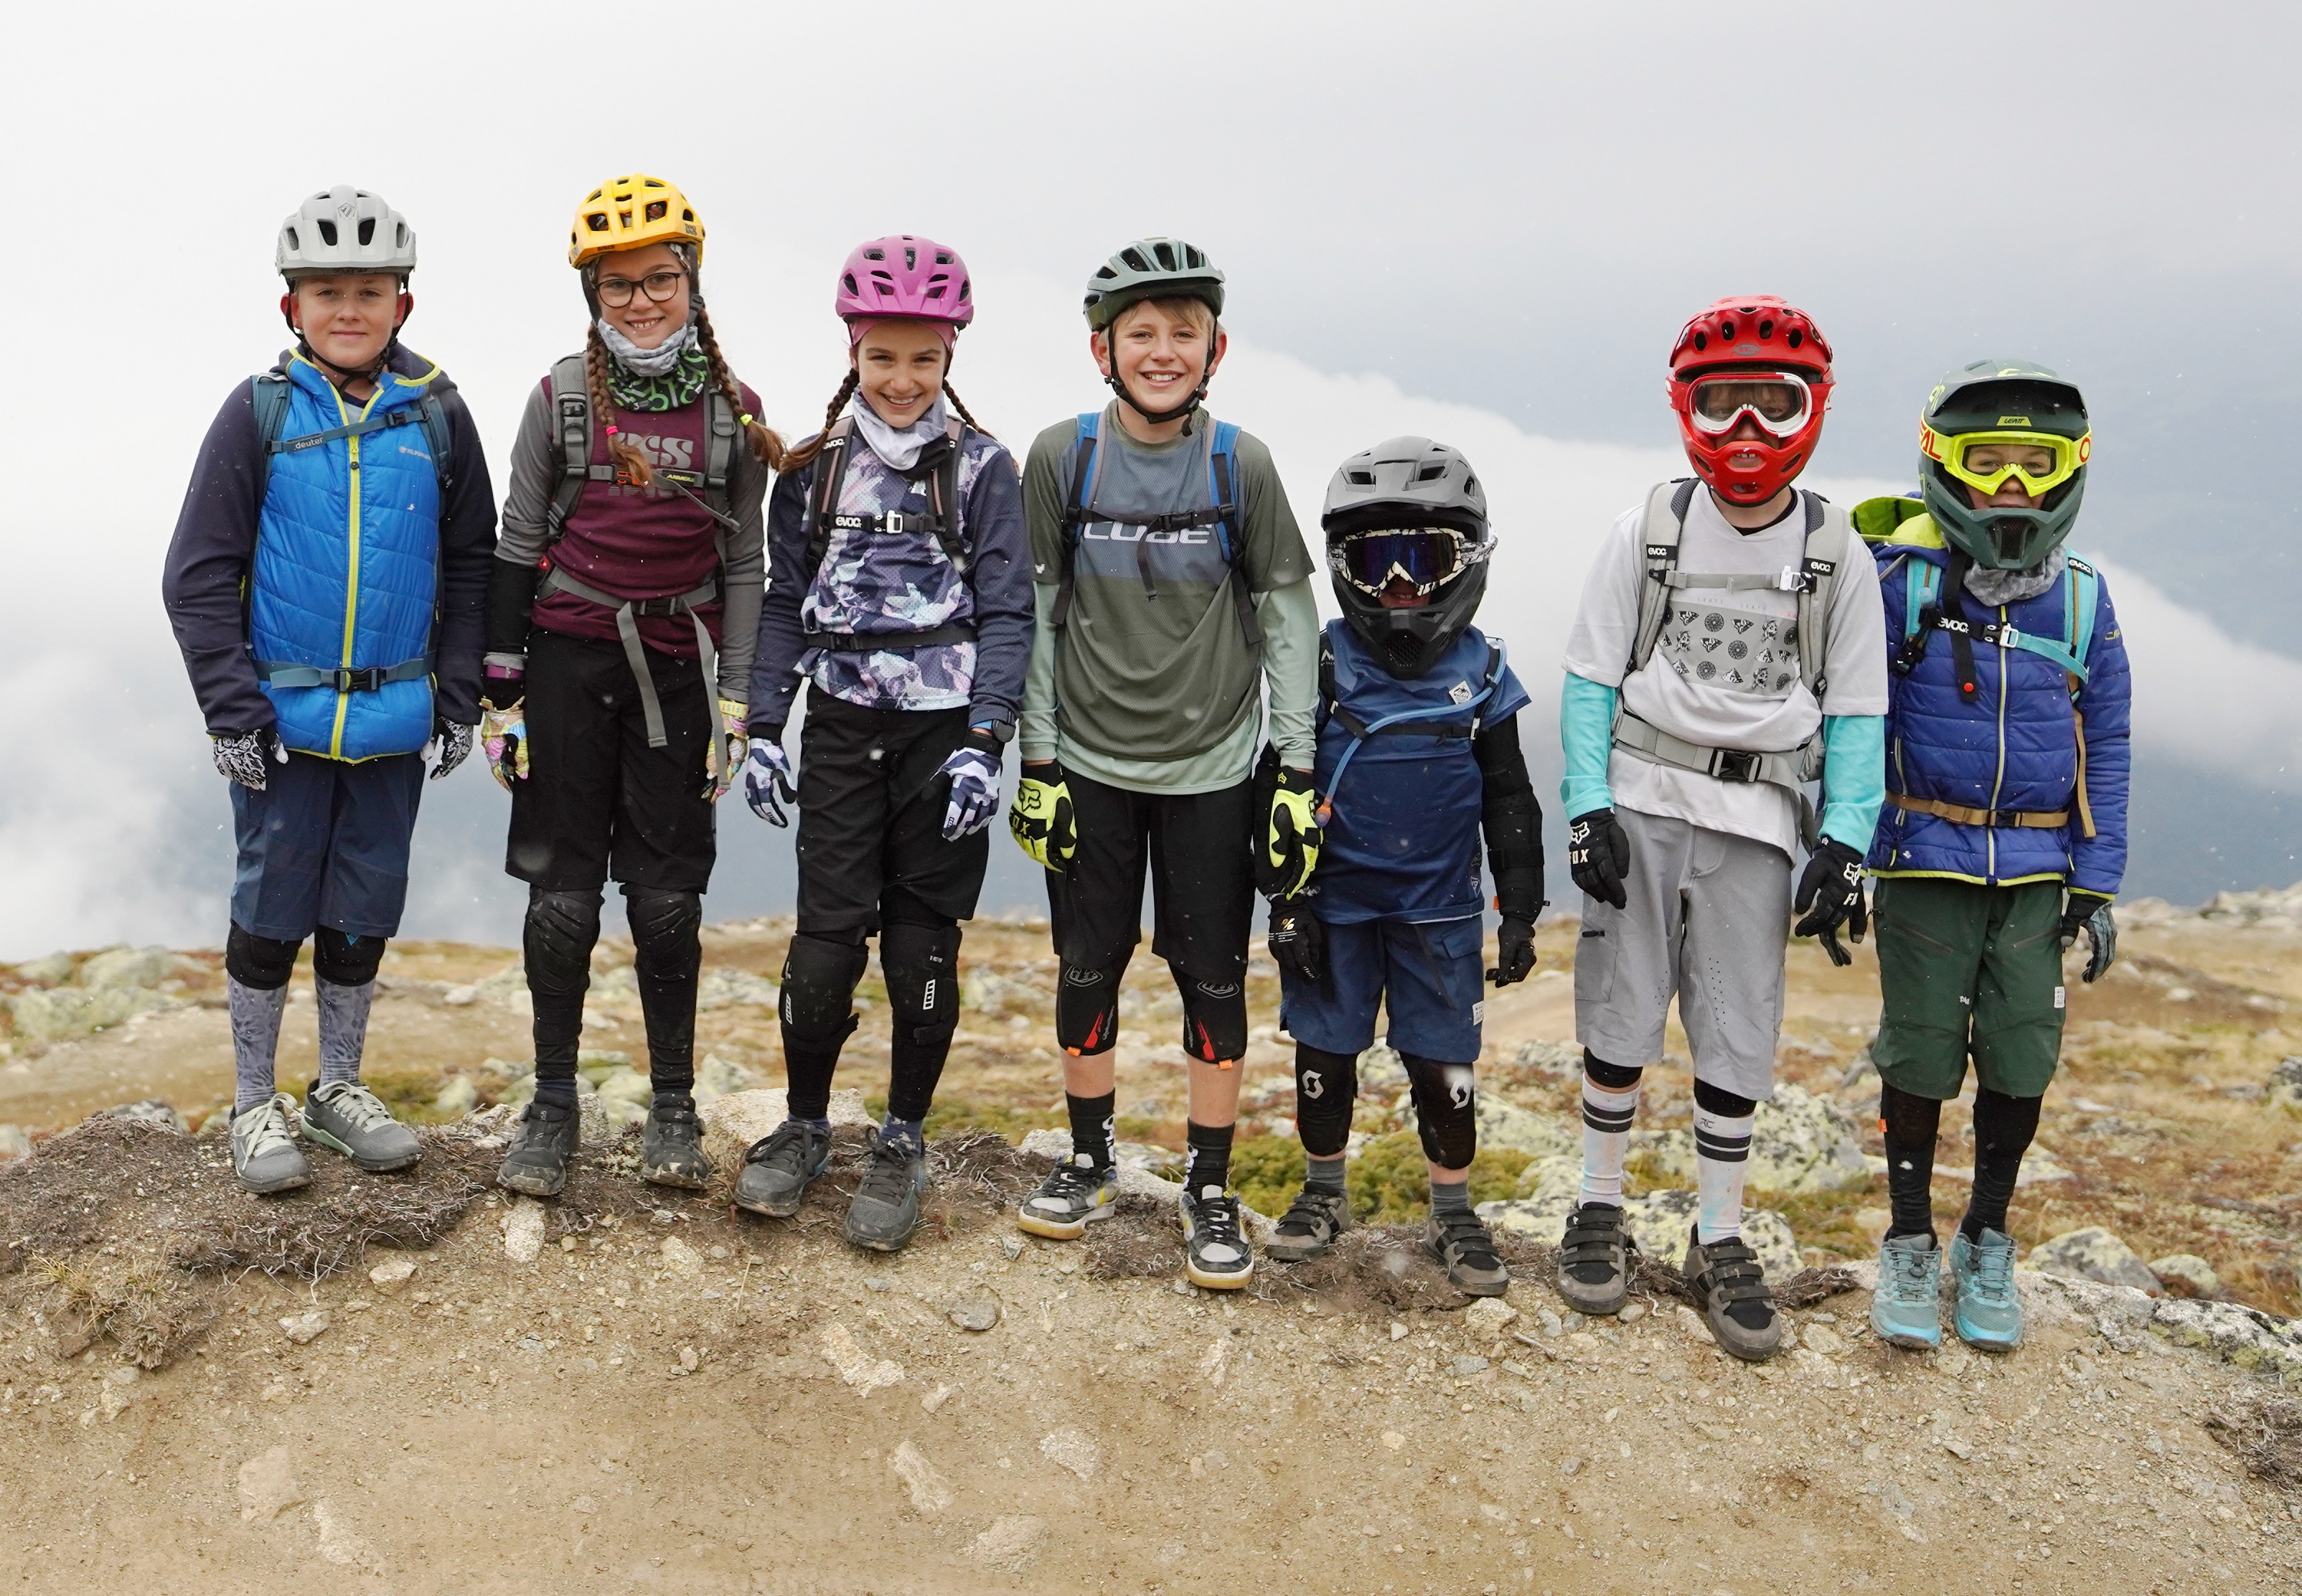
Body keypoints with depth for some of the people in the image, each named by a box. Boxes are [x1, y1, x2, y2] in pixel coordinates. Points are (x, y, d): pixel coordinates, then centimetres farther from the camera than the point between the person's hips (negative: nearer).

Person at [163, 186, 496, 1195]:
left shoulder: (437, 415, 1)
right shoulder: (260, 412, -5)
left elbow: (469, 564, 7)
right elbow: (200, 572, -3)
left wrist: (459, 695, 2)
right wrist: (231, 705, -9)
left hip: (394, 716, 2)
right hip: (284, 713, -2)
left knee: (364, 910, 12)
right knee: (272, 909, 6)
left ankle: (339, 1089, 28)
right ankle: (256, 1105, 21)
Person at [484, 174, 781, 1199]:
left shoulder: (733, 412, 4)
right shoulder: (563, 398, 2)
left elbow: (743, 565, 6)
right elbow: (516, 550, 3)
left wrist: (736, 702, 1)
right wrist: (501, 691, -1)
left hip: (675, 669, 0)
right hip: (569, 663, 0)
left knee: (668, 900, 4)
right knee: (561, 897, 2)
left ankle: (673, 1111, 17)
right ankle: (552, 1107, 16)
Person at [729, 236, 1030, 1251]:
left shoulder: (982, 468, -1)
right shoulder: (815, 468, 7)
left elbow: (1007, 614, -4)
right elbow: (784, 603, 11)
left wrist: (983, 742, -13)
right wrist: (763, 729, 4)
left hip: (944, 736, -1)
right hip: (841, 731, 2)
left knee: (923, 947, 5)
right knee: (825, 941, -1)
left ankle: (903, 1143, 21)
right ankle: (805, 1126, 20)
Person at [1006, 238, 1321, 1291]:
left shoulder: (1241, 465, -5)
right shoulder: (1061, 457, -5)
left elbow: (1288, 618, -1)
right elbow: (1037, 615, 0)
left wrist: (1299, 771, -4)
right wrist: (1038, 761, -2)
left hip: (1213, 768, 0)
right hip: (1090, 765, 1)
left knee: (1213, 977, 4)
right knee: (1088, 966, 9)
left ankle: (1210, 1191, 18)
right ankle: (1089, 1163, 29)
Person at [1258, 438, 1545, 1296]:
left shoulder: (1480, 671, 0)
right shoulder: (1324, 662, -4)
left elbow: (1510, 801, 7)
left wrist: (1520, 913, 5)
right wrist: (1285, 897, -4)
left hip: (1440, 910, 0)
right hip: (1335, 902, 0)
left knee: (1444, 1064, 6)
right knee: (1324, 1052, 9)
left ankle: (1454, 1214, 23)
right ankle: (1323, 1195, 29)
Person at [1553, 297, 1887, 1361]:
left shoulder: (1836, 554, 4)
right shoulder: (1647, 532, 2)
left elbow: (1856, 714, 5)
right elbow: (1590, 679, 2)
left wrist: (1843, 843, -5)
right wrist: (1588, 810, -8)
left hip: (1756, 820, 1)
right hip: (1638, 802, 0)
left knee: (1738, 1041, 3)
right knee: (1619, 1020, 4)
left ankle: (1719, 1242, 17)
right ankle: (1599, 1210, 22)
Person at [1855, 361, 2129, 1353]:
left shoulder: (2081, 599, 4)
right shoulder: (1900, 580, -5)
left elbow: (2104, 750, 9)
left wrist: (2098, 886, 5)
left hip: (2037, 871, 3)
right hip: (1928, 861, -2)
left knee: (2020, 1063, 6)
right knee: (1920, 1058, 3)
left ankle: (1987, 1244, 25)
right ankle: (1909, 1246, 21)